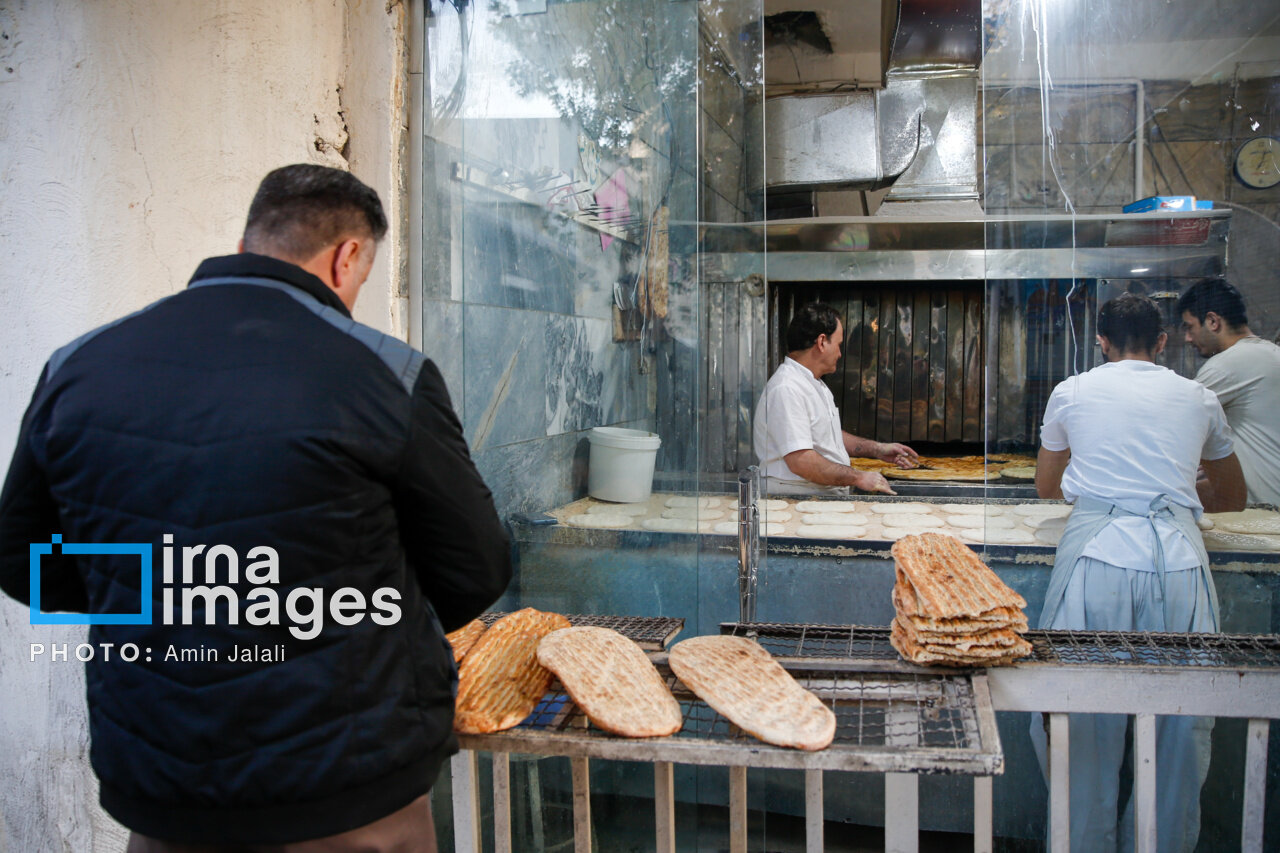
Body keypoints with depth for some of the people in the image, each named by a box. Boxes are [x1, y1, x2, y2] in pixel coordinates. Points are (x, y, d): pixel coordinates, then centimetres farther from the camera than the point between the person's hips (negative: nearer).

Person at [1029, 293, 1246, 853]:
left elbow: (1046, 486, 27)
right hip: (1178, 556, 2)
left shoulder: (1071, 392, 12)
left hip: (1098, 553, -1)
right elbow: (1232, 497, 29)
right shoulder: (1198, 399, 16)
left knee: (1084, 714, 7)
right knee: (1179, 717, 11)